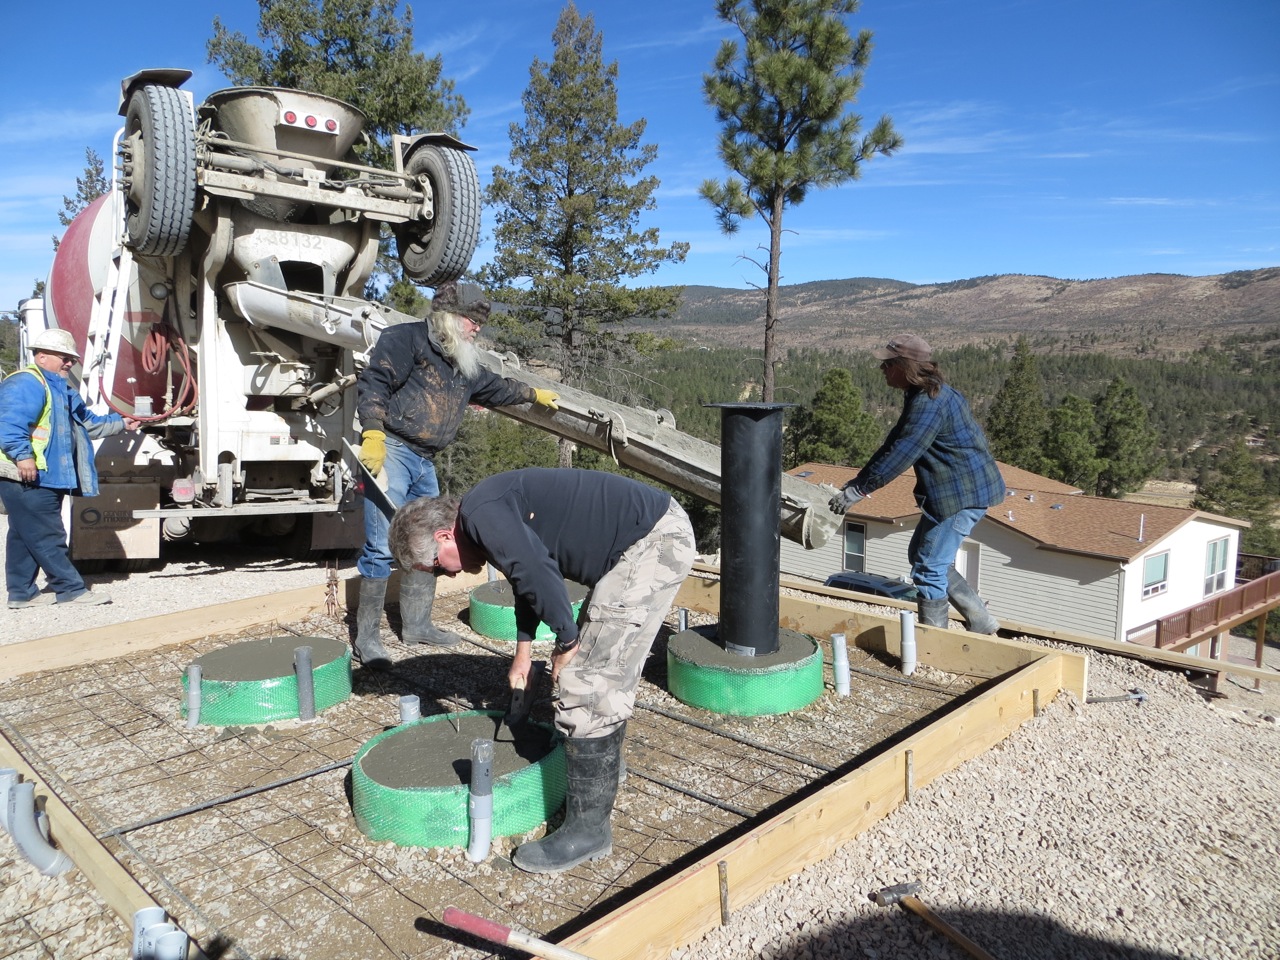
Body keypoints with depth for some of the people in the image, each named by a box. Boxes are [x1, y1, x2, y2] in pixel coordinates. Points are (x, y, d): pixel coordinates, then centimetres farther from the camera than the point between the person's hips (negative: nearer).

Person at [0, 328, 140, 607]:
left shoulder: (61, 389, 23)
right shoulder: (26, 383, -12)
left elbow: (87, 423, 33)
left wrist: (120, 423, 33)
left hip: (46, 477, 11)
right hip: (27, 478, -11)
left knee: (26, 536, 14)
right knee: (48, 535, -5)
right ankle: (71, 589, -1)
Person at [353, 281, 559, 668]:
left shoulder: (465, 366, 19)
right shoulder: (406, 339, -7)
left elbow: (495, 388, 35)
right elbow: (373, 382, -16)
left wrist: (536, 394, 43)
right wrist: (373, 434, -26)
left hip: (424, 461, 9)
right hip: (390, 451, -9)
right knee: (382, 545, -11)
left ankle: (417, 624, 27)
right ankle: (366, 635, 1)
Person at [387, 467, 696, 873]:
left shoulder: (481, 514, -14)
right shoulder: (494, 512, 18)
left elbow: (539, 576, -22)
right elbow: (529, 575, 31)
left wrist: (566, 642, -6)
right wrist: (523, 652, 37)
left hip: (653, 544, -11)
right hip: (660, 534, 11)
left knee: (586, 683, -6)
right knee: (607, 677, 21)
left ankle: (588, 829, 6)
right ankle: (598, 790, 38)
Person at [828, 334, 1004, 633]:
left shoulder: (930, 402, -22)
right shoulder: (919, 396, 12)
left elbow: (902, 453, -28)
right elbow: (893, 443, 14)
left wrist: (858, 489, -26)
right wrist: (858, 479, 8)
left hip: (963, 492, -11)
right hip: (954, 489, 11)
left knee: (929, 568, -4)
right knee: (919, 555, 18)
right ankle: (981, 620, 24)